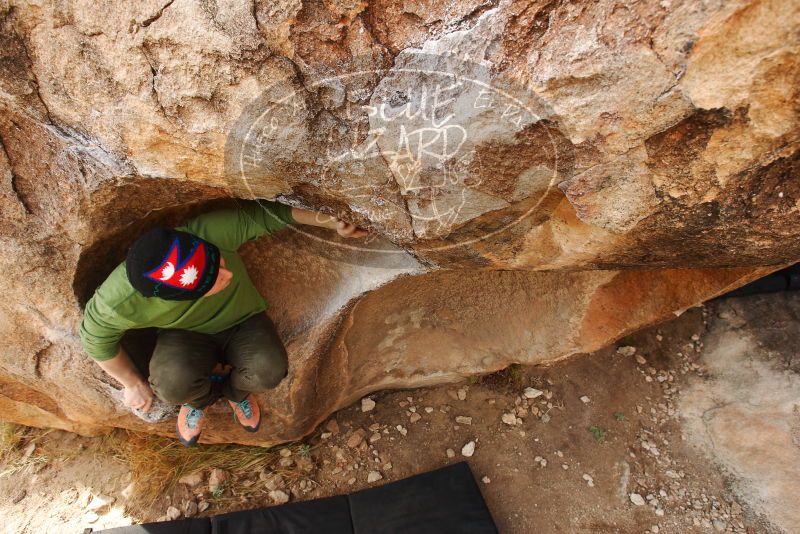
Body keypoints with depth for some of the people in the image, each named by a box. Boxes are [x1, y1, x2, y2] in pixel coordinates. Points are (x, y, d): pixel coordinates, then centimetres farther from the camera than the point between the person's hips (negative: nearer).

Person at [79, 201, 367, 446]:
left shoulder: (212, 231, -39)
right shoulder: (120, 301, -34)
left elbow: (265, 212, -24)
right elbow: (97, 338, -11)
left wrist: (333, 221, -28)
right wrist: (133, 384, 0)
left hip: (243, 322, 1)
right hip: (187, 335, 0)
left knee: (269, 370, -28)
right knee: (174, 383, -32)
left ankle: (236, 392, 11)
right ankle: (200, 398, 7)